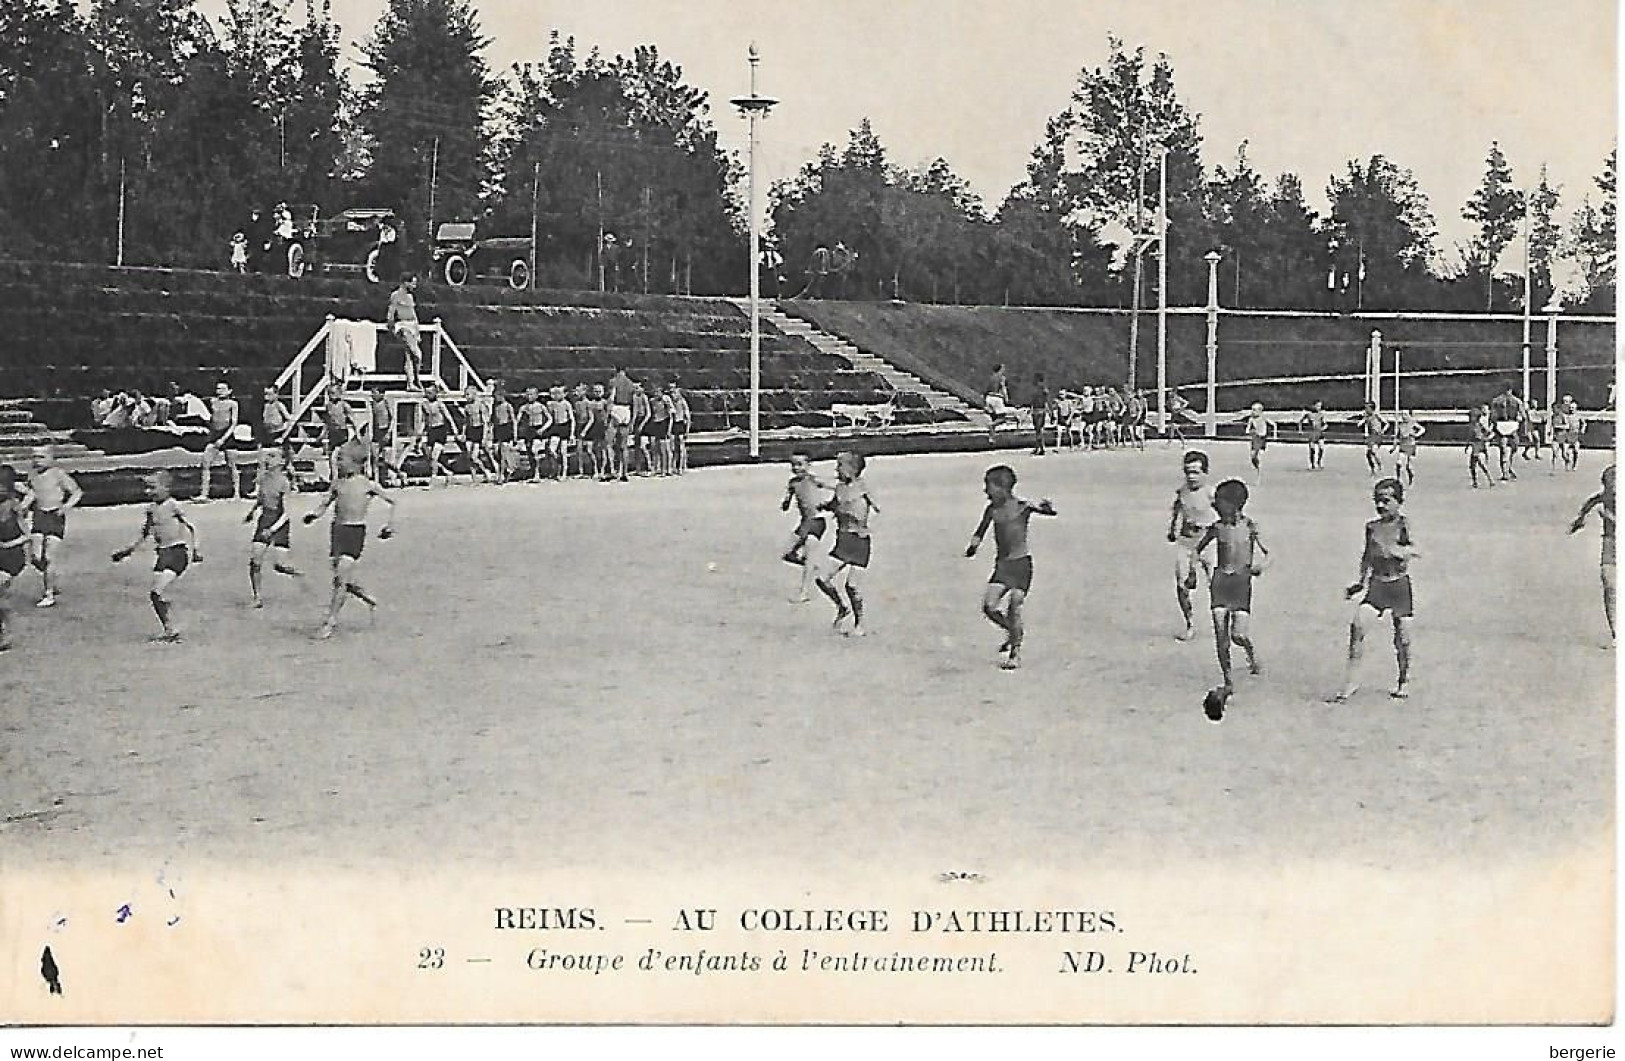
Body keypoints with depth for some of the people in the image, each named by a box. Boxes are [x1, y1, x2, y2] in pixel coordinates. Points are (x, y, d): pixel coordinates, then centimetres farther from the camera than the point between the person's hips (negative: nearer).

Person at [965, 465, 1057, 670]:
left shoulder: (1023, 506, -8)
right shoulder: (992, 509, 5)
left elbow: (1050, 512, -16)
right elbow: (980, 531, 16)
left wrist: (1046, 507, -38)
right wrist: (973, 545, -2)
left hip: (1021, 563, -5)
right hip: (1001, 565, 5)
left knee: (1014, 609, -10)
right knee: (989, 607, -7)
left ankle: (1015, 653, 4)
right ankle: (1014, 631, 20)